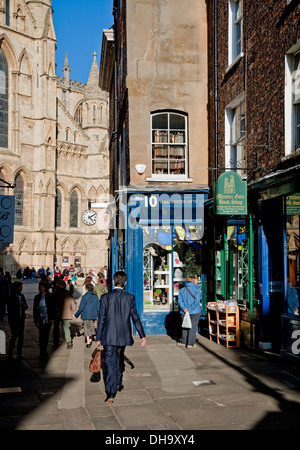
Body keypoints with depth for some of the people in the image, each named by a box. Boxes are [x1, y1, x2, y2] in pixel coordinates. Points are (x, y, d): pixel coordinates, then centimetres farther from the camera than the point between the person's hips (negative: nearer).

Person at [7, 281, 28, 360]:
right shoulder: (11, 297, -10)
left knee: (21, 336, 6)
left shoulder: (22, 296, 9)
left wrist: (25, 306, -5)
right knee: (14, 335, -6)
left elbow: (25, 305, 18)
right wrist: (18, 305, -21)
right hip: (13, 320, -6)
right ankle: (10, 354, 6)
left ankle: (19, 354, 14)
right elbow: (9, 309, -14)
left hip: (21, 319, 6)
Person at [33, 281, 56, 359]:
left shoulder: (50, 296, 1)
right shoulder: (37, 297, 6)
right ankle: (43, 352, 7)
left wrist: (52, 318, -3)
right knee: (41, 335, -1)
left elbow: (53, 308, 3)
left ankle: (43, 352, 8)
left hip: (48, 319, -1)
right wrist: (35, 320, 1)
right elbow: (35, 309, 7)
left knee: (46, 335, -1)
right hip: (40, 319, 1)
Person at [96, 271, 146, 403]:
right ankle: (118, 383, 41)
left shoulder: (105, 297, -9)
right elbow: (135, 318, -1)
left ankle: (111, 393, -14)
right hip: (123, 336, 3)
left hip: (109, 336, -3)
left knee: (109, 362, -3)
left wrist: (98, 338, 1)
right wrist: (142, 336, 5)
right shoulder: (130, 298, -4)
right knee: (119, 359, 23)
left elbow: (101, 319, -6)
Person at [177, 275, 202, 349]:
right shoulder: (196, 289, -5)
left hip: (184, 312, 4)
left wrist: (184, 308, -11)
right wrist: (190, 309, -14)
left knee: (185, 326, 15)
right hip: (195, 312, -4)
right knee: (193, 327, 4)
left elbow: (180, 300, -4)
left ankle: (183, 342, 21)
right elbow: (197, 300, -16)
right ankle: (190, 344, 4)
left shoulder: (182, 290, 7)